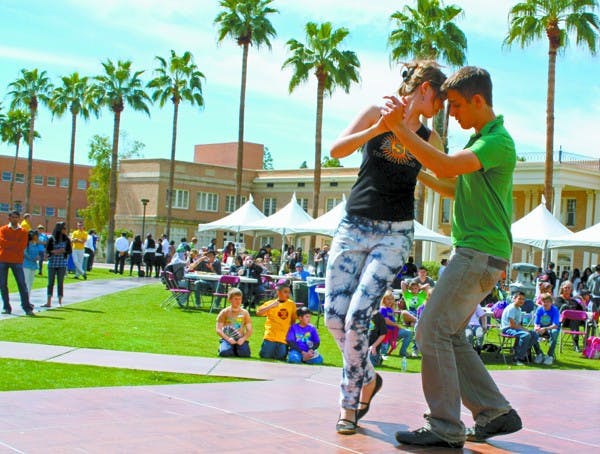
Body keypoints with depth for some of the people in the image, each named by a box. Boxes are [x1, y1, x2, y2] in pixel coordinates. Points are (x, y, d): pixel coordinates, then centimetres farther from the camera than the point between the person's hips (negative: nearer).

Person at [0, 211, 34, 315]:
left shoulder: (23, 231, 6)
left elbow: (23, 246, -6)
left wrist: (9, 244, -6)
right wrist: (16, 244, -8)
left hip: (17, 261, -1)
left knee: (22, 284, -5)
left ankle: (27, 308, -7)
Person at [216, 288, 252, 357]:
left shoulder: (245, 313, 6)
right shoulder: (224, 312, 2)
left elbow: (249, 331, 4)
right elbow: (218, 330, -4)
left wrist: (243, 339, -17)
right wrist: (228, 338, -20)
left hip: (240, 339, 1)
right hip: (227, 339, -1)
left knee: (245, 354, -29)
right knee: (225, 353, -32)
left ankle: (237, 349, 6)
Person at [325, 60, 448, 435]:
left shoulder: (430, 139, 10)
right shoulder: (378, 114, 5)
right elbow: (338, 150, -7)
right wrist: (378, 129, -19)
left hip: (394, 233, 0)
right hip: (354, 226, 1)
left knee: (357, 316, -15)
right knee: (335, 316, -4)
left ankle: (350, 403, 2)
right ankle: (367, 378, 24)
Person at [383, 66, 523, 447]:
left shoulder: (498, 141, -14)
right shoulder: (479, 139, 18)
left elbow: (446, 167, -28)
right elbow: (456, 189, 28)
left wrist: (399, 128, -24)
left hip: (481, 254, -10)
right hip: (472, 252, 10)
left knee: (433, 330, -13)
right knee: (450, 336, 10)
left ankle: (446, 429, -9)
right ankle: (496, 412, 16)